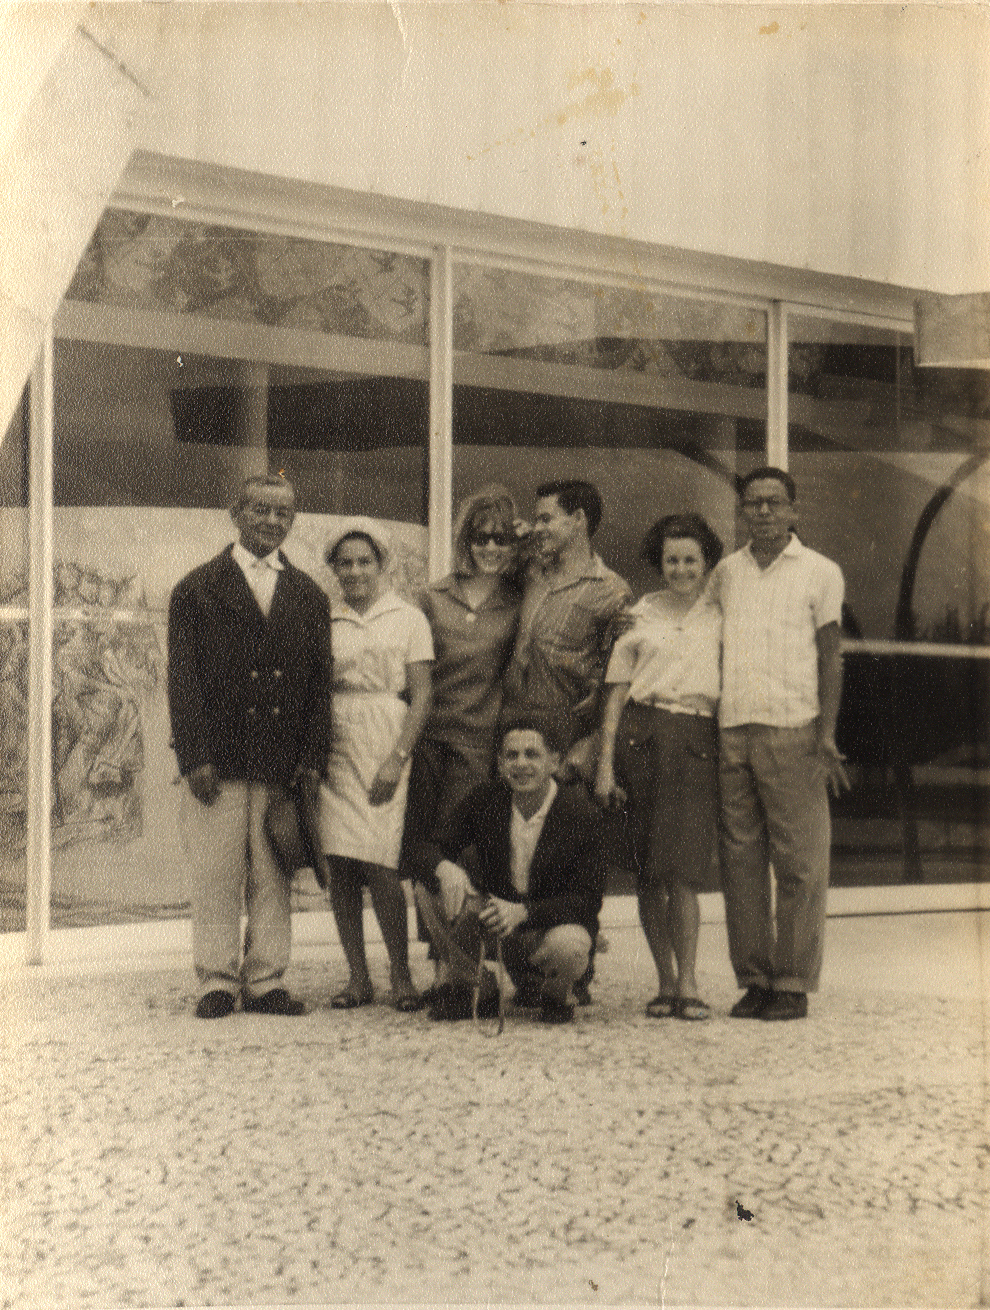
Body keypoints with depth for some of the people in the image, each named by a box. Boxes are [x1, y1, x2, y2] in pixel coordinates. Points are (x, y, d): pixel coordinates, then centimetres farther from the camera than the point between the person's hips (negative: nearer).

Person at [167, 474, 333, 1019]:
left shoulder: (308, 596, 13)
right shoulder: (196, 589, 5)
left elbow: (320, 682, 11)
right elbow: (183, 678, -1)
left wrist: (313, 758, 1)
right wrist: (196, 758, -10)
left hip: (283, 764, 2)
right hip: (217, 759, -2)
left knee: (274, 880, 5)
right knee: (216, 878, 0)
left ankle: (266, 982, 13)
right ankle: (217, 982, 10)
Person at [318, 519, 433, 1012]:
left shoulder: (408, 618, 6)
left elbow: (421, 696, 1)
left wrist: (397, 758, -9)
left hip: (385, 752, -3)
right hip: (334, 750, 3)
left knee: (378, 865, -11)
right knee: (340, 866, 0)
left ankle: (401, 976, 1)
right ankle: (358, 977, 9)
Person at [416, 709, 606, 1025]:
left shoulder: (581, 815, -17)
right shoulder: (485, 800, -7)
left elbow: (589, 899, -17)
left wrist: (523, 912, -31)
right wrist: (445, 868, -30)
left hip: (554, 923, -3)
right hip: (492, 915, 3)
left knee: (567, 946, -39)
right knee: (429, 885, -19)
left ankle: (554, 995, 1)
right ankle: (466, 985, 1)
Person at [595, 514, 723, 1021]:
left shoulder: (721, 618, 14)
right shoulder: (640, 614, 14)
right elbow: (617, 692, 11)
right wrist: (606, 763, 3)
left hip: (698, 743, -1)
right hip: (640, 737, 1)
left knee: (682, 869, -12)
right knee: (648, 871, 1)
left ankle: (687, 984, -7)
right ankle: (666, 984, 10)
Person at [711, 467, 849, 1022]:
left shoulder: (820, 572, 6)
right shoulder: (725, 574, 16)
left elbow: (831, 657, 3)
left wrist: (827, 736, -7)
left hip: (793, 731, -3)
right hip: (731, 732, 3)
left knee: (799, 862, -2)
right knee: (741, 861, 4)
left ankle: (794, 984, 4)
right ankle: (754, 980, 10)